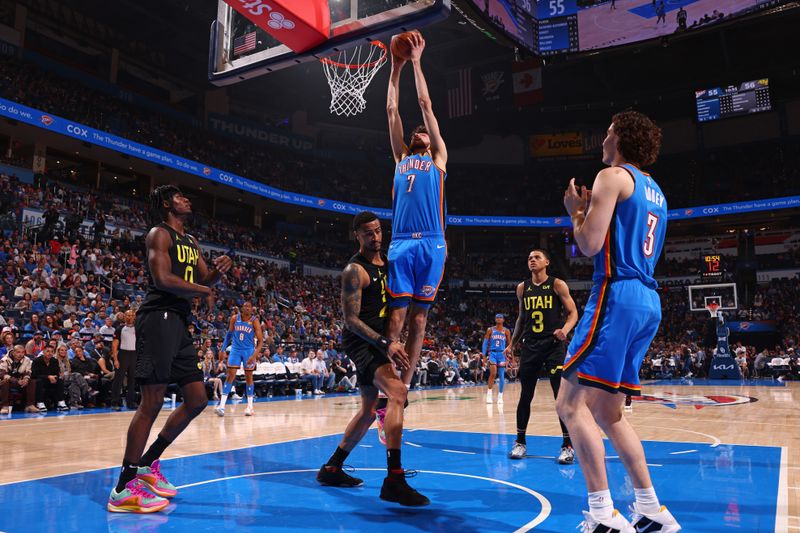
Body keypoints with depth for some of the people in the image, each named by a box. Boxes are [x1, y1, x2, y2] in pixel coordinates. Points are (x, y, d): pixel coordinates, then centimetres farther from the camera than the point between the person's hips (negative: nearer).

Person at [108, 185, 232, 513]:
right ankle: (123, 489, -3)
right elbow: (163, 279, -18)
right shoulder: (160, 234, -4)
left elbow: (205, 279, 25)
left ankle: (147, 465, 22)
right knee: (152, 402, -11)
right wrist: (204, 291, -7)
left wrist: (219, 270, 2)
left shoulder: (191, 242, 23)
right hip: (159, 318, -9)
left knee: (197, 401, 10)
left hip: (179, 322, 9)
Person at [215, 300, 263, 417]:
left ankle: (250, 406, 15)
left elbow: (260, 340, -13)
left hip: (249, 350, -1)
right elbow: (229, 334, 10)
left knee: (248, 377, 5)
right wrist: (223, 349, 6)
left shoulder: (255, 321, -12)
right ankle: (222, 405, -7)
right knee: (230, 376, -6)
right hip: (235, 349, 1)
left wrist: (254, 355, -25)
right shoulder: (234, 318, -5)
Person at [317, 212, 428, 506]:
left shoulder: (388, 261, 12)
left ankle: (331, 468, 31)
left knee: (370, 409, 16)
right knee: (397, 391, -29)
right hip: (360, 340, -9)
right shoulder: (355, 270, -13)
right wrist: (385, 344, -28)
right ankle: (394, 480, -30)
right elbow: (351, 319, -19)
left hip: (377, 341, 10)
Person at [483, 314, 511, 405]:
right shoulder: (490, 330, 3)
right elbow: (485, 343, 4)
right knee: (493, 373, -20)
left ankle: (500, 396, 12)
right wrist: (484, 356, -2)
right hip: (492, 353, -2)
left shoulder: (506, 331, 5)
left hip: (502, 354, 2)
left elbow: (509, 344, 9)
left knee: (502, 376, 1)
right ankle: (489, 393, -7)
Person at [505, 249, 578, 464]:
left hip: (554, 345, -4)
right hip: (530, 346, 4)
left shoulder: (557, 285, -3)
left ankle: (567, 446, 5)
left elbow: (573, 312, -3)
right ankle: (520, 442, 19)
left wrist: (565, 329, -23)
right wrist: (512, 343, 16)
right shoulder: (522, 288, 9)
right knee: (525, 396, 7)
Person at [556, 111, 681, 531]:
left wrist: (576, 210, 5)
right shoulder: (654, 190, 23)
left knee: (571, 404, -9)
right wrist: (590, 210, 26)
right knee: (607, 411, 14)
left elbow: (589, 245, -13)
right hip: (648, 302, 10)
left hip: (617, 296, -9)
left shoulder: (612, 176, -4)